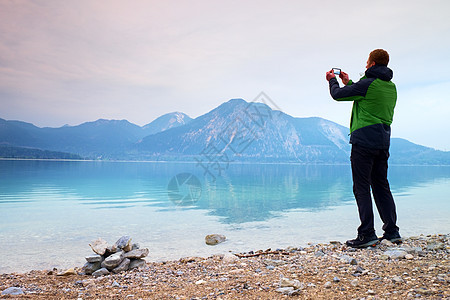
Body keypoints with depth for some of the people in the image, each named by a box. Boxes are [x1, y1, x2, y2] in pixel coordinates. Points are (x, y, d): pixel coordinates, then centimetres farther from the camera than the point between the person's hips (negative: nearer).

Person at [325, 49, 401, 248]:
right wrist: (348, 82, 35)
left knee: (362, 188, -4)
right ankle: (392, 231, 16)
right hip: (383, 142, 8)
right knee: (381, 186, 14)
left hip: (364, 141, -8)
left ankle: (367, 235, -2)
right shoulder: (391, 87, 16)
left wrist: (332, 80, 17)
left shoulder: (367, 84, -11)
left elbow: (338, 95, -4)